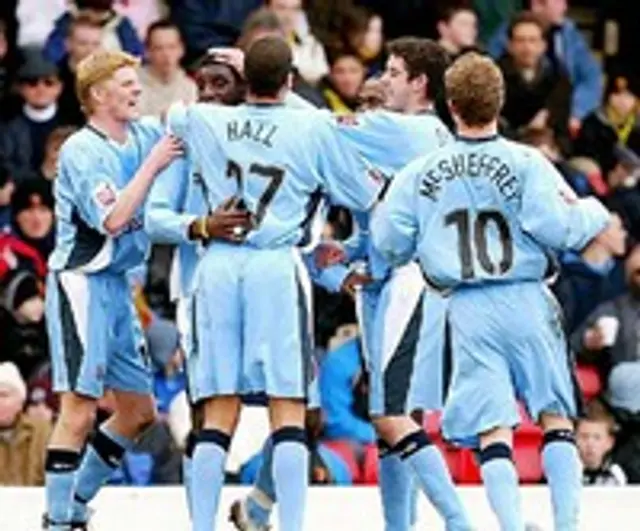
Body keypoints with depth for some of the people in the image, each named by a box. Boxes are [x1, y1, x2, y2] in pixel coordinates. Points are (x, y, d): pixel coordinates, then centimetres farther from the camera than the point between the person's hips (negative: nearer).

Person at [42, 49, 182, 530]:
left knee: (139, 411, 12)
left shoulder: (144, 136, 9)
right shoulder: (82, 152, -13)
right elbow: (113, 219, -23)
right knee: (80, 411, -13)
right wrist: (152, 165, -18)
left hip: (117, 284, 9)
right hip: (81, 284, -9)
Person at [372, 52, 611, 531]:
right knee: (556, 418, 8)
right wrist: (593, 213, 7)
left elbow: (389, 243, 2)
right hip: (526, 301, -1)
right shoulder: (525, 163, -6)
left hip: (468, 311, 1)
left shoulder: (422, 173, 2)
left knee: (493, 429, 0)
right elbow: (555, 228, -13)